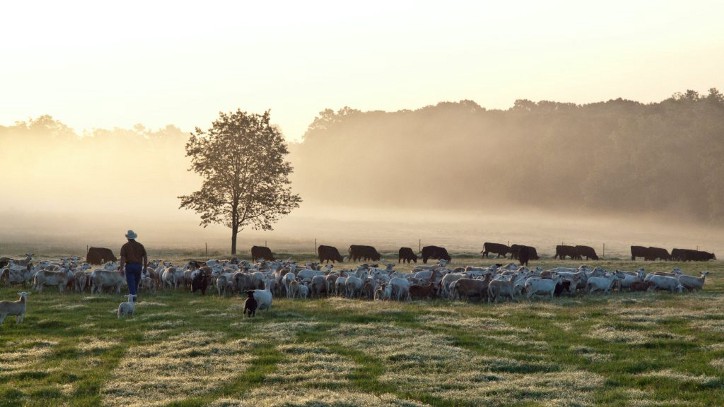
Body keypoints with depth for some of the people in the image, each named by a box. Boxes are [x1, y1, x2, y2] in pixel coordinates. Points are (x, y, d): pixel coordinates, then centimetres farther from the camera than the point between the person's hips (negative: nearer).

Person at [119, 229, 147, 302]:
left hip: (129, 266, -3)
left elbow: (122, 258, -10)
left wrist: (121, 268, -9)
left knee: (131, 283, -2)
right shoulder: (140, 246, 7)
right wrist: (145, 267, 11)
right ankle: (134, 295, 28)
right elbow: (145, 256, 5)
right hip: (138, 266, 3)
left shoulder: (125, 246, -2)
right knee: (136, 282, 17)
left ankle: (133, 296, -14)